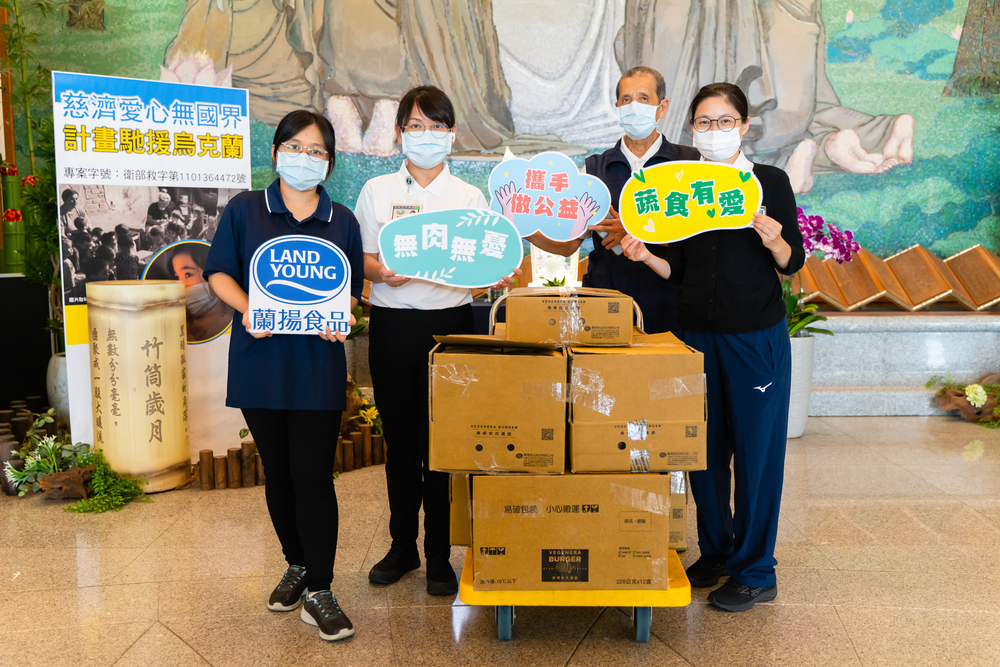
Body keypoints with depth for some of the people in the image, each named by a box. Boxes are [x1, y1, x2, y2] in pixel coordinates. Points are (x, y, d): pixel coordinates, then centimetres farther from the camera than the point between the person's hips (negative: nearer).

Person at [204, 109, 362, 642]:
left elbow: (352, 287, 10)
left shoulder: (342, 221, 8)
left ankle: (319, 590, 6)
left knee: (313, 477, -5)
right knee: (278, 472, 12)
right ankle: (296, 564, 32)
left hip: (318, 365, -1)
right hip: (260, 359, 1)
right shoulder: (243, 210, 5)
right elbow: (218, 272, 4)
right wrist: (247, 307, -15)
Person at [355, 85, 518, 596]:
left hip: (449, 322, -1)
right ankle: (402, 547, 24)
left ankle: (439, 555, 14)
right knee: (400, 438, 8)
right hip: (392, 323, 1)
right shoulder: (376, 191, 10)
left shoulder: (469, 196, 9)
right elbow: (359, 260, 6)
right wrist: (382, 272, -15)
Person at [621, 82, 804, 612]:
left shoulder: (770, 181, 0)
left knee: (756, 448, 1)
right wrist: (644, 255, -9)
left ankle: (755, 571, 15)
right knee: (703, 446, 10)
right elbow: (678, 269, 9)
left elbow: (793, 263, 0)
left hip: (756, 335, -3)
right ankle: (715, 552, 29)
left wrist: (774, 240, -20)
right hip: (697, 333, 4)